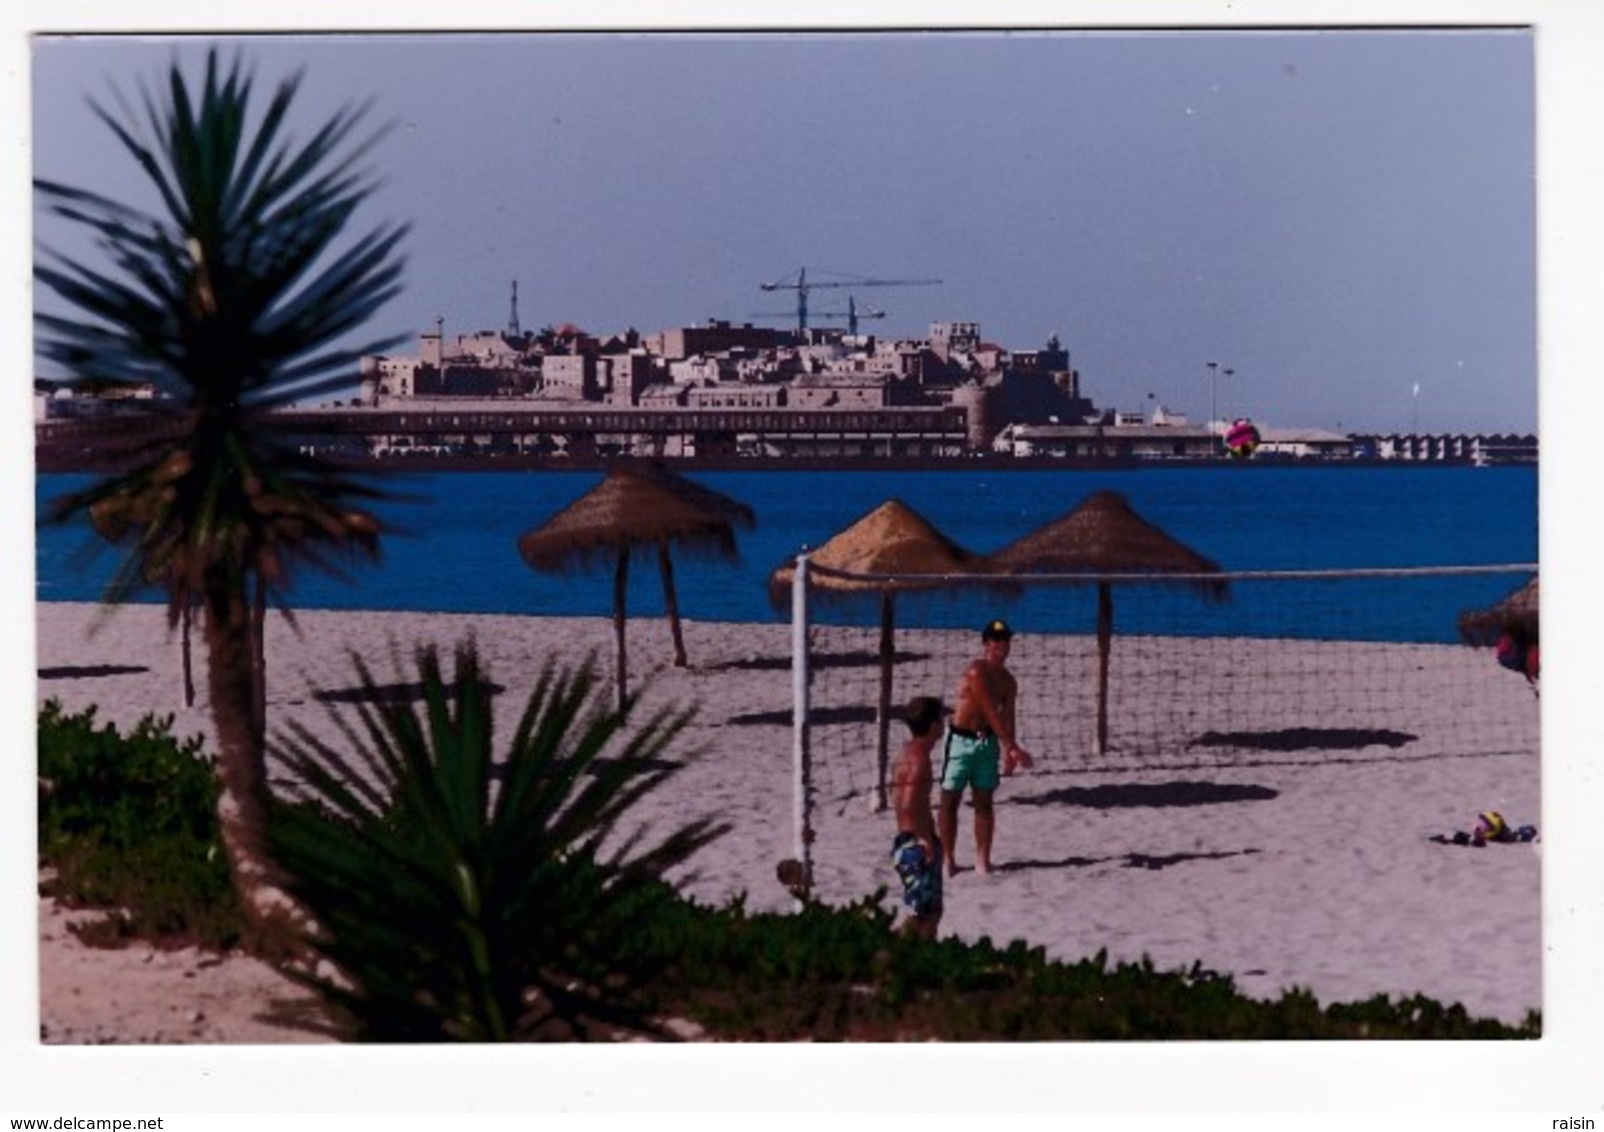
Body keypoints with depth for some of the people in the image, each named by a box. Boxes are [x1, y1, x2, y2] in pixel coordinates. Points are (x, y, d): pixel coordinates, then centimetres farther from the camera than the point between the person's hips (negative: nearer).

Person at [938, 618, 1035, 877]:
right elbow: (992, 713, -20)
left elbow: (1007, 719, 3)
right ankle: (946, 858, 8)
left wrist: (1007, 752, -11)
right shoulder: (976, 672, -18)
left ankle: (982, 858, 10)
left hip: (987, 742, 5)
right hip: (961, 740, -5)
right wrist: (1015, 749, -21)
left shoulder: (1008, 681, 4)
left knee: (984, 801, 6)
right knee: (950, 800, 2)